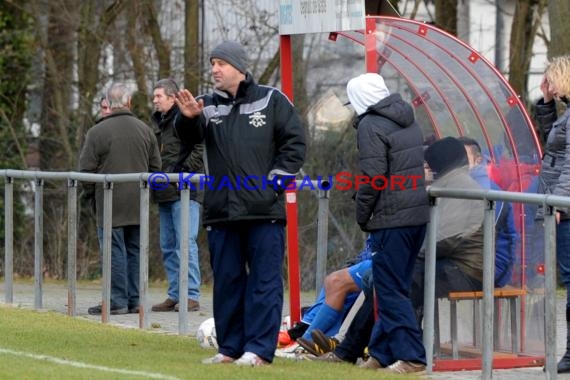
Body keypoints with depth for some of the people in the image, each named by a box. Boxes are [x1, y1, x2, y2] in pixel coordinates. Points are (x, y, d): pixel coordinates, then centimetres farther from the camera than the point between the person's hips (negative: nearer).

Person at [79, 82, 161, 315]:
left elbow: (87, 169, -7)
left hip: (110, 203, -4)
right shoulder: (145, 130, 6)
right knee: (134, 251, 10)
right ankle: (134, 300, 12)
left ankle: (117, 301, -3)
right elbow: (156, 167, 10)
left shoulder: (97, 132, -8)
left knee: (114, 252, -2)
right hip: (138, 205, 5)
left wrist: (87, 194, 8)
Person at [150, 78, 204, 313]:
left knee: (186, 243, -11)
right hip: (165, 194, 9)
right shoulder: (158, 123, 19)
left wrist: (184, 171, -17)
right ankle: (174, 295, 15)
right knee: (168, 246, 10)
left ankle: (192, 296, -10)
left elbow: (201, 149, -17)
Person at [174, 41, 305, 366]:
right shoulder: (209, 106, 11)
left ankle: (260, 348, -2)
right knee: (227, 281, 8)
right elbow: (190, 138, -4)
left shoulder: (271, 101, 2)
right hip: (222, 212, 4)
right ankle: (230, 347, 15)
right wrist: (189, 119, -26)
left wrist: (276, 181, -7)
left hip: (264, 212, -4)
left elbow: (295, 142, 1)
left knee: (264, 281, -3)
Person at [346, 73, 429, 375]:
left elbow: (372, 178, -17)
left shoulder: (371, 126, -11)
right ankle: (381, 354, 18)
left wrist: (362, 216, -4)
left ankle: (411, 357, -8)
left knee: (390, 291, -4)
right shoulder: (409, 122, 16)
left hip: (391, 220, -9)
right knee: (393, 289, 14)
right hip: (419, 216, 9)